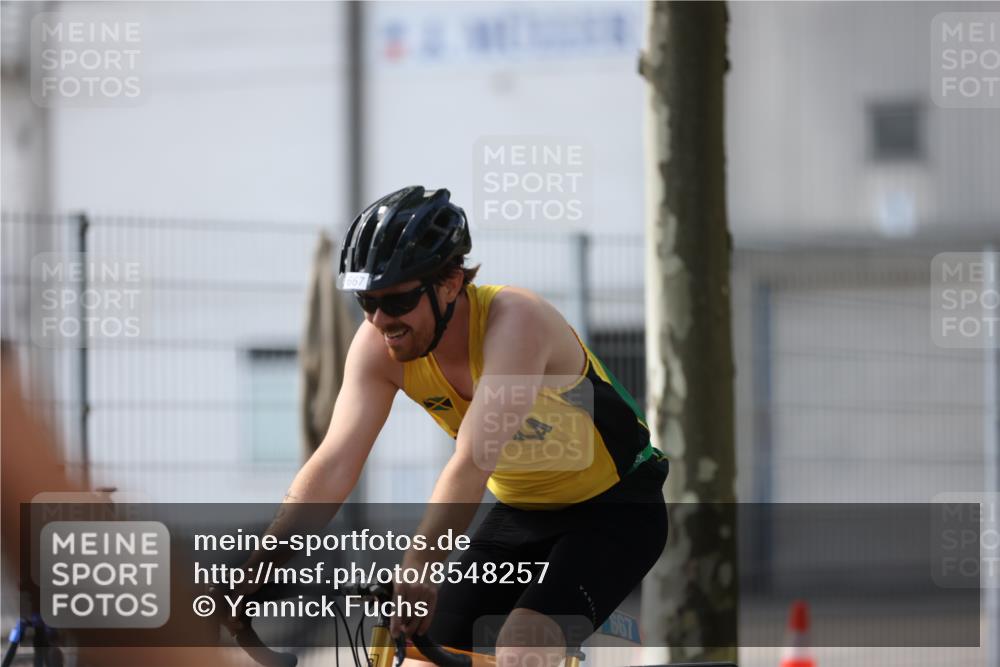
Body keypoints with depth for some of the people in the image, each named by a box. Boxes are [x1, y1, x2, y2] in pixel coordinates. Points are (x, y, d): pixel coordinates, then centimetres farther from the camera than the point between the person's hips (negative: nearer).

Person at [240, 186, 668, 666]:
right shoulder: (379, 345, -14)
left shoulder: (514, 320, -31)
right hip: (520, 513, 6)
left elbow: (473, 463, -41)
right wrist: (255, 572, -31)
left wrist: (417, 567, -50)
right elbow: (334, 464, -20)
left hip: (615, 511, -6)